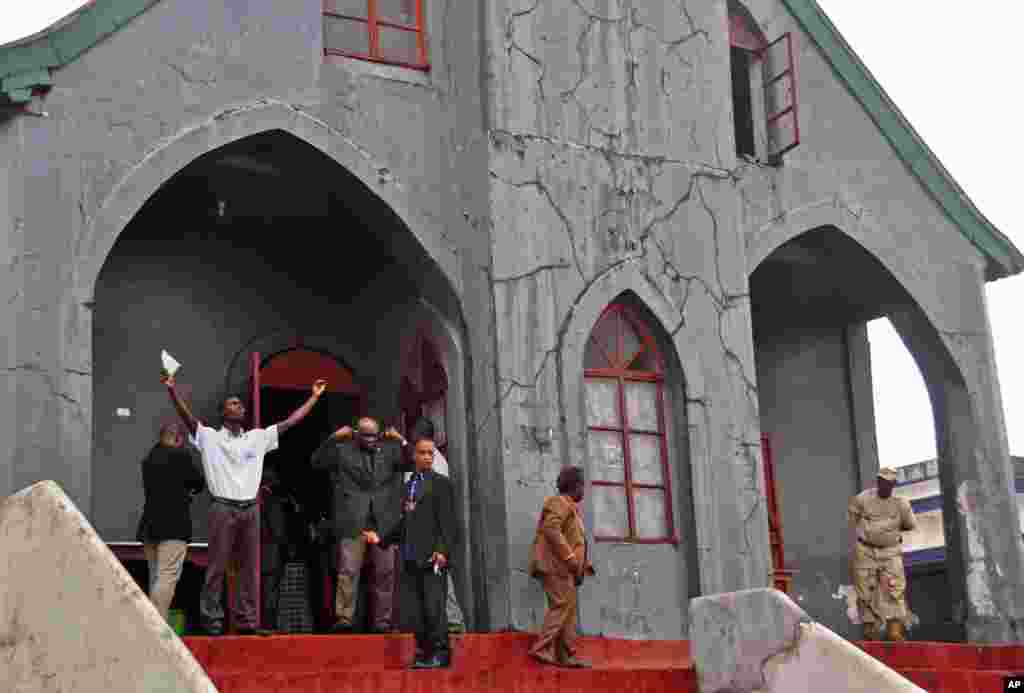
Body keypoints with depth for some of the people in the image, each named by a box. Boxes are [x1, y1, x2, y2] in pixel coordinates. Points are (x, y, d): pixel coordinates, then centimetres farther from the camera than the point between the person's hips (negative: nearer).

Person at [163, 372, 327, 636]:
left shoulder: (258, 437, 13)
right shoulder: (210, 437, 1)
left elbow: (290, 421, 15)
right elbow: (187, 417, -13)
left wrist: (314, 396, 15)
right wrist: (172, 390, -27)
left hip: (250, 508, 5)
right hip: (223, 508, -4)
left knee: (250, 568, 6)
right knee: (217, 567, -1)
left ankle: (246, 620, 12)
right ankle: (211, 620, 4)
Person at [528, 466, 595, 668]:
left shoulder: (570, 507, 24)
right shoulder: (559, 503, -7)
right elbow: (551, 529, -22)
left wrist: (583, 563, 17)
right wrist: (569, 556, -24)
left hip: (563, 567, 10)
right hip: (555, 565, -10)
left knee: (569, 609, 6)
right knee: (562, 606, -16)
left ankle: (567, 656, 3)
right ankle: (541, 649, -20)